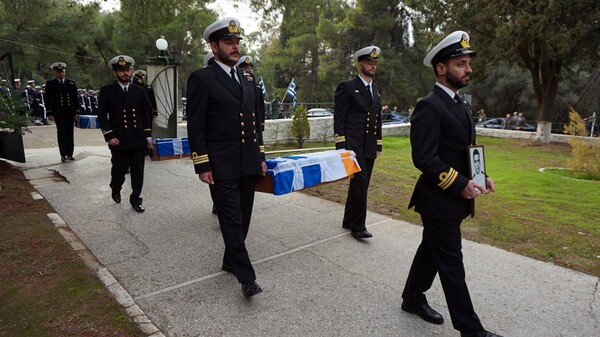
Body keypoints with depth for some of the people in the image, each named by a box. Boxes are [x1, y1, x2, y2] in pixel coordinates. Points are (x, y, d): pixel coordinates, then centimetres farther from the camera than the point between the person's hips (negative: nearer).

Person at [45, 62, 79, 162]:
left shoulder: (71, 83, 11)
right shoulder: (50, 84, 4)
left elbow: (75, 98, 11)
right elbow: (48, 100, 2)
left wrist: (76, 112, 5)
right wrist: (49, 113, -5)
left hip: (70, 112, 2)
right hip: (58, 113, -2)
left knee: (70, 133, 5)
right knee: (61, 133, -2)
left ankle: (69, 154, 11)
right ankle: (63, 155, 4)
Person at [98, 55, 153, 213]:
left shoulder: (140, 91, 10)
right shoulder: (106, 91, 2)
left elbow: (145, 115, 10)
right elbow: (102, 116, -1)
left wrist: (148, 136, 4)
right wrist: (109, 136, -10)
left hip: (138, 140, 2)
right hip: (119, 140, -2)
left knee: (138, 172, 4)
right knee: (119, 169, 8)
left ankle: (135, 199, 17)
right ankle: (115, 190, 38)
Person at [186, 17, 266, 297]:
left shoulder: (248, 78, 14)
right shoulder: (202, 78, -5)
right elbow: (195, 126, -8)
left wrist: (261, 156, 15)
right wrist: (202, 166, -12)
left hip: (248, 164, 7)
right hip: (222, 167, -6)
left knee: (243, 217, 14)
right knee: (231, 220, -2)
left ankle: (231, 261, 32)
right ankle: (246, 276, 6)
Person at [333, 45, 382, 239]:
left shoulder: (376, 90, 18)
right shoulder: (347, 87, -3)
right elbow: (339, 119, -8)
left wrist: (378, 145, 17)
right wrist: (340, 147, -14)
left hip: (369, 147, 7)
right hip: (353, 145, -7)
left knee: (361, 185, 9)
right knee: (360, 181, -14)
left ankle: (349, 220, 23)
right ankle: (357, 225, -4)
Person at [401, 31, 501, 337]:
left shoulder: (458, 104, 12)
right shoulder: (429, 106, -18)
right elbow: (424, 158, -24)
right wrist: (461, 185, -21)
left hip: (453, 198, 9)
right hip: (439, 200, -9)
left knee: (431, 252, 20)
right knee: (451, 264, 3)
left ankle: (412, 299, 37)